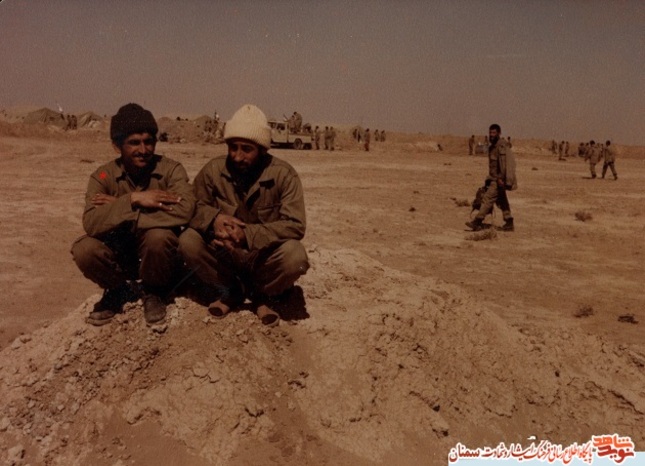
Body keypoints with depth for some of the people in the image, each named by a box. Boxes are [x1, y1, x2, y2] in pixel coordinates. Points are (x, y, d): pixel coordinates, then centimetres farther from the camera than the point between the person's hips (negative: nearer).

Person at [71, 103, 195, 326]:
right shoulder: (104, 176, -9)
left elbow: (184, 210, -35)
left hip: (158, 255, -2)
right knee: (83, 249, -26)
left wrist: (116, 207, -29)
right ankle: (117, 291, 8)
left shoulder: (171, 170, -14)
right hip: (120, 252, 2)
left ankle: (154, 293, -1)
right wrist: (133, 199, -34)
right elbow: (91, 223, -24)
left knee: (158, 235, -35)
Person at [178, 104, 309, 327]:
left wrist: (247, 235, -34)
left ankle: (264, 296, 1)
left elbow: (294, 225, -22)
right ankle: (228, 291, 2)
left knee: (295, 257, -33)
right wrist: (213, 219, -31)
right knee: (188, 241, -25)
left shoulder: (284, 174, -16)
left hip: (265, 257, -2)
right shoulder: (213, 170, -9)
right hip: (224, 255, 2)